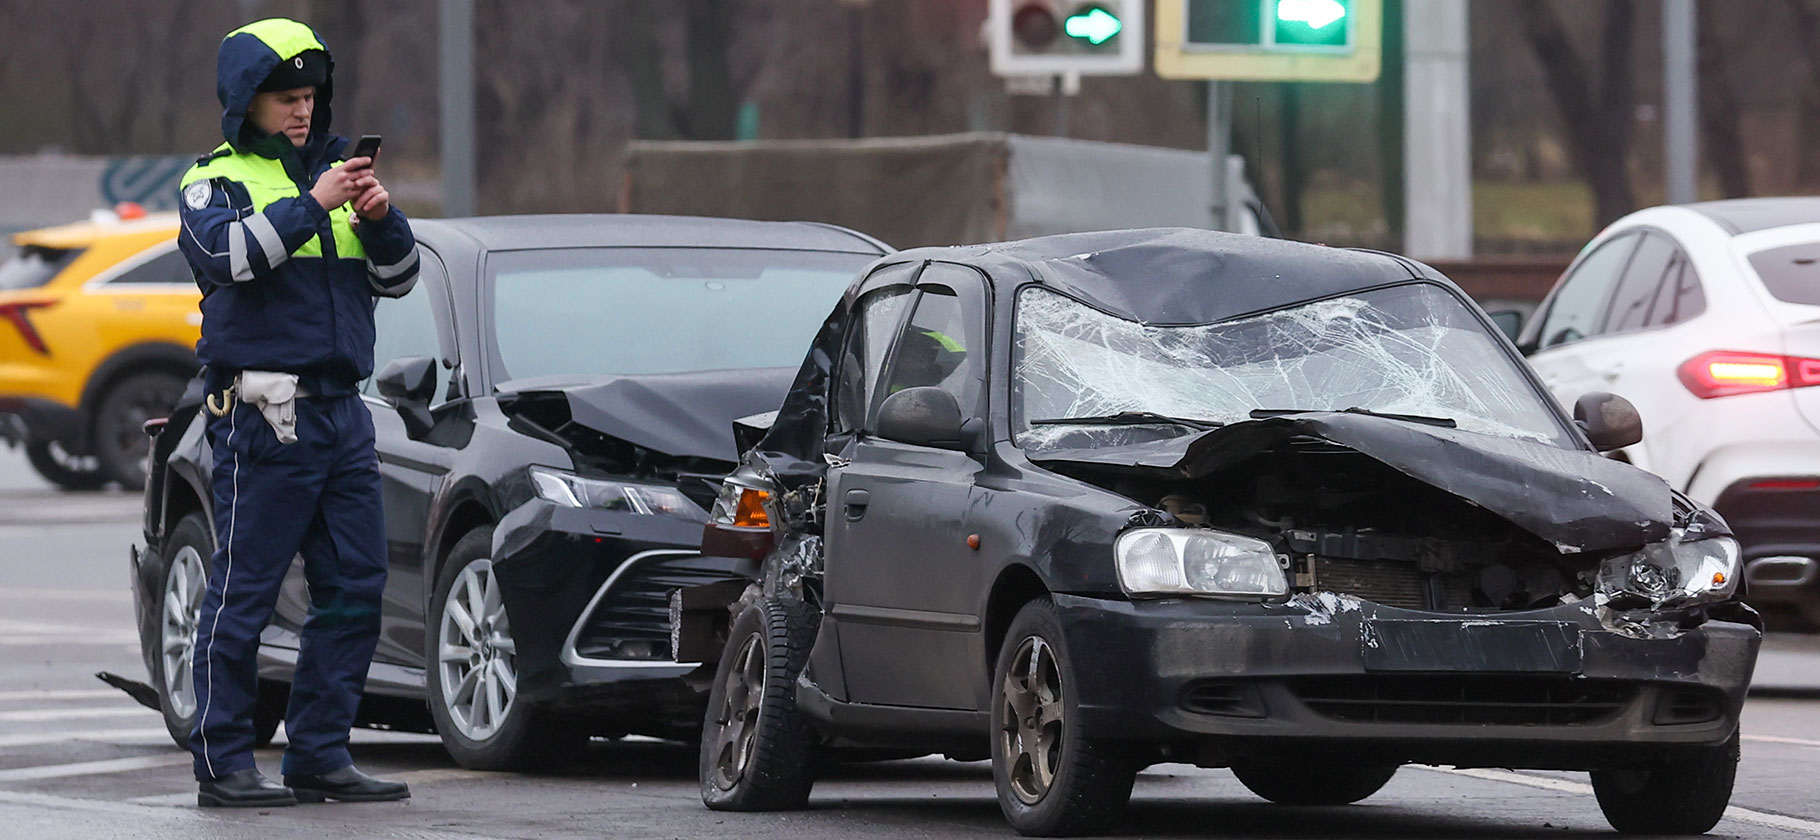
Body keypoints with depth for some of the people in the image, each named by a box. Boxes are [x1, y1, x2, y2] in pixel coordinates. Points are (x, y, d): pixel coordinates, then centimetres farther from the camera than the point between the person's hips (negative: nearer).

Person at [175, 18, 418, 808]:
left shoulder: (331, 166, 17)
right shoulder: (216, 180, 1)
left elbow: (396, 278, 13)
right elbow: (229, 254, -20)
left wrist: (381, 219, -5)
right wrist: (312, 205, -24)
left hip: (340, 410, 6)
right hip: (262, 412, -6)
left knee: (353, 587, 5)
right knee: (242, 592, -5)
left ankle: (320, 754, 12)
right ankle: (222, 764, -2)